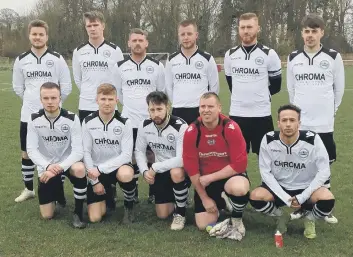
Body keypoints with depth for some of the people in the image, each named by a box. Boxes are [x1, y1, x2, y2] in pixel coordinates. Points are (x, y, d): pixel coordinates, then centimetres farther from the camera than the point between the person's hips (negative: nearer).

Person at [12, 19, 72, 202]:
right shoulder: (21, 60, 4)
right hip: (28, 115, 3)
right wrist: (31, 101, 9)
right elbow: (18, 87, 13)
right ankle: (28, 189, 26)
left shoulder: (57, 59, -3)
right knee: (26, 153, 10)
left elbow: (66, 87, 0)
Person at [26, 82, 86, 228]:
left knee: (80, 169, -39)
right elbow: (31, 150, -12)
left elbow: (78, 150, -20)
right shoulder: (34, 120, -10)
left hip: (67, 163, -1)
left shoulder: (71, 119, -16)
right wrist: (48, 166, -28)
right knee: (47, 215, -1)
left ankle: (78, 213, -16)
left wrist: (59, 167, -32)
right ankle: (58, 189, 33)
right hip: (46, 166, 2)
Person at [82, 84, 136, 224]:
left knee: (126, 174, -40)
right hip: (96, 171, 2)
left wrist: (100, 169, -24)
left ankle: (129, 206, -8)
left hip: (118, 166, -1)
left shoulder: (124, 123, -11)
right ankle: (107, 194, 26)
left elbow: (126, 155, -17)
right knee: (95, 218, -9)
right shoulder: (88, 122, -7)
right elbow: (86, 153, -5)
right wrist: (95, 181, -11)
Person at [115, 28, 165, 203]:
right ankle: (133, 193, 18)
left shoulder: (157, 66, 2)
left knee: (153, 156, 3)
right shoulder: (121, 67, 4)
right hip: (129, 120, 1)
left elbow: (162, 92, 11)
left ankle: (154, 192, 15)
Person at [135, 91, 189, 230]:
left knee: (176, 172, -41)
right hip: (160, 171, 5)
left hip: (180, 169, -4)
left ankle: (180, 213, -15)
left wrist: (154, 168, -28)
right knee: (162, 214, 1)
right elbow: (139, 151, 1)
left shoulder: (180, 126, -27)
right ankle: (174, 198, 37)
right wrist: (145, 171, -16)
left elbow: (181, 159, -33)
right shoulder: (144, 126, -10)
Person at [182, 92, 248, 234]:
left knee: (238, 188, -38)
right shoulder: (191, 132, -14)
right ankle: (217, 205, 31)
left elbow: (239, 164, -19)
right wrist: (204, 198, -7)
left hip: (230, 175, -2)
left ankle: (236, 219, -4)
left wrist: (211, 177, -21)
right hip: (205, 181, 3)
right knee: (203, 225, -4)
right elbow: (191, 168, -8)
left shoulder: (231, 128, -20)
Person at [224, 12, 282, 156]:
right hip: (236, 114, 3)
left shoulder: (269, 54, -4)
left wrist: (260, 96, 10)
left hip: (261, 115, -3)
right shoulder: (230, 55, 6)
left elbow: (276, 85, 4)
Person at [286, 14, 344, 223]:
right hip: (299, 123, 2)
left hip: (324, 123, -2)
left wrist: (331, 110, 13)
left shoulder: (333, 57, -3)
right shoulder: (293, 58, 4)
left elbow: (339, 88, 6)